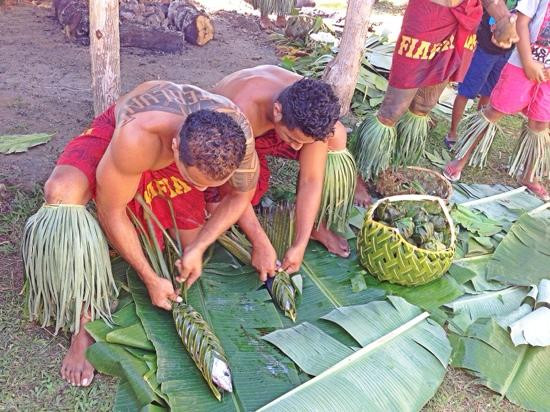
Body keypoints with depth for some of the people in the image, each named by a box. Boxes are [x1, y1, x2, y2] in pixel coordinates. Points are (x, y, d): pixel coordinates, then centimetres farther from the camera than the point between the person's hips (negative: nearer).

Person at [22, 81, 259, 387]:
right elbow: (111, 211, -29)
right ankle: (84, 321, -21)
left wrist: (199, 247, -21)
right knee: (62, 194, -33)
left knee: (188, 252, 0)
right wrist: (150, 278, -22)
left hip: (178, 161, 3)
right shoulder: (135, 137, -46)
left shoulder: (238, 134, -36)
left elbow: (241, 194, -14)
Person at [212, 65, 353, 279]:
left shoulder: (311, 112, -30)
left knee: (335, 138, -22)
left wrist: (300, 245, -26)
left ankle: (315, 225, -3)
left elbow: (311, 180, -25)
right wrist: (261, 245, -32)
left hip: (269, 127, 3)